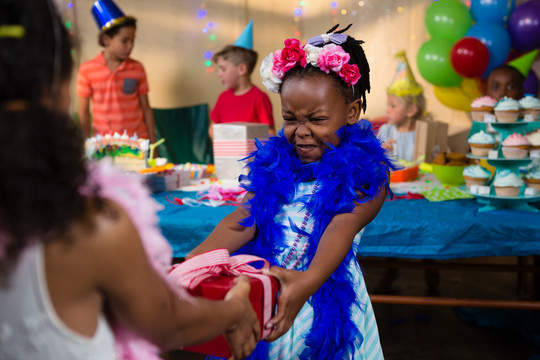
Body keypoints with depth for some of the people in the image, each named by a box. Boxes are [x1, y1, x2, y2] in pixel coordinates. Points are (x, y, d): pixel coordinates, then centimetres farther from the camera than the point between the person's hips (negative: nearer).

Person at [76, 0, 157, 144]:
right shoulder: (86, 69, -3)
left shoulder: (137, 68, 1)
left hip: (137, 142, 1)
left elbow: (146, 108, 6)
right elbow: (83, 112, 2)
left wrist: (153, 145, 5)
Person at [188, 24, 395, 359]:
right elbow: (244, 220, -6)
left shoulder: (366, 169, -9)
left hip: (325, 302, -3)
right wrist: (192, 262, -22)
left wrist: (309, 281, -42)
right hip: (262, 300, 3)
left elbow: (344, 226, -24)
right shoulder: (275, 162, 3)